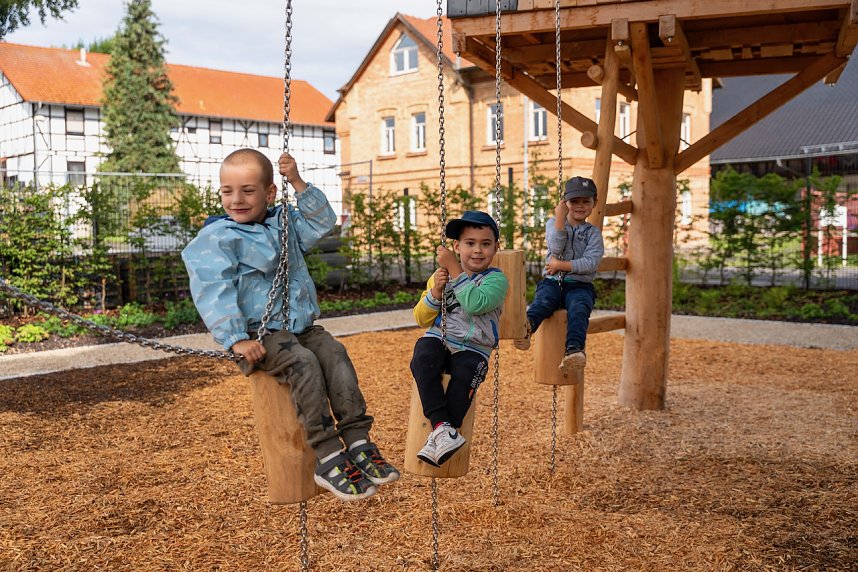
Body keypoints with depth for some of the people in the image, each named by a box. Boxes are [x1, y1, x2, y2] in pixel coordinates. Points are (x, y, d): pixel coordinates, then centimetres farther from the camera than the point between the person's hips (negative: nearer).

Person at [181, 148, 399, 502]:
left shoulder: (284, 222, 16)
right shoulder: (216, 237, -4)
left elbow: (322, 222, 16)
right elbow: (213, 291, -13)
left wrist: (298, 183, 4)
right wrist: (236, 339, -21)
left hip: (301, 326, 6)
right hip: (258, 334, -6)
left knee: (335, 355, -18)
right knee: (303, 363, -30)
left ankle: (357, 442, -17)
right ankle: (328, 459, -28)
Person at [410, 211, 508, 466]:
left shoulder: (496, 279, 0)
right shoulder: (440, 275, 13)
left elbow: (475, 304, -22)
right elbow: (421, 319, 11)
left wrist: (454, 269, -17)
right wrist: (435, 292, -7)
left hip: (472, 348, -3)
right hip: (438, 339, 3)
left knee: (465, 375, -34)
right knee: (423, 359, -31)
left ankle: (438, 438, -26)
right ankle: (441, 426, -35)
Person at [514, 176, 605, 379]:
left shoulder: (593, 233, 12)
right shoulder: (553, 223, 16)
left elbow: (591, 263, -4)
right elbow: (556, 249, -3)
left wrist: (561, 265, -9)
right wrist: (560, 219, -9)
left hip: (579, 286, 0)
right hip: (552, 281, 1)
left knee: (579, 310, -34)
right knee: (543, 301, -34)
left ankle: (573, 350, -58)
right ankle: (526, 326, -66)